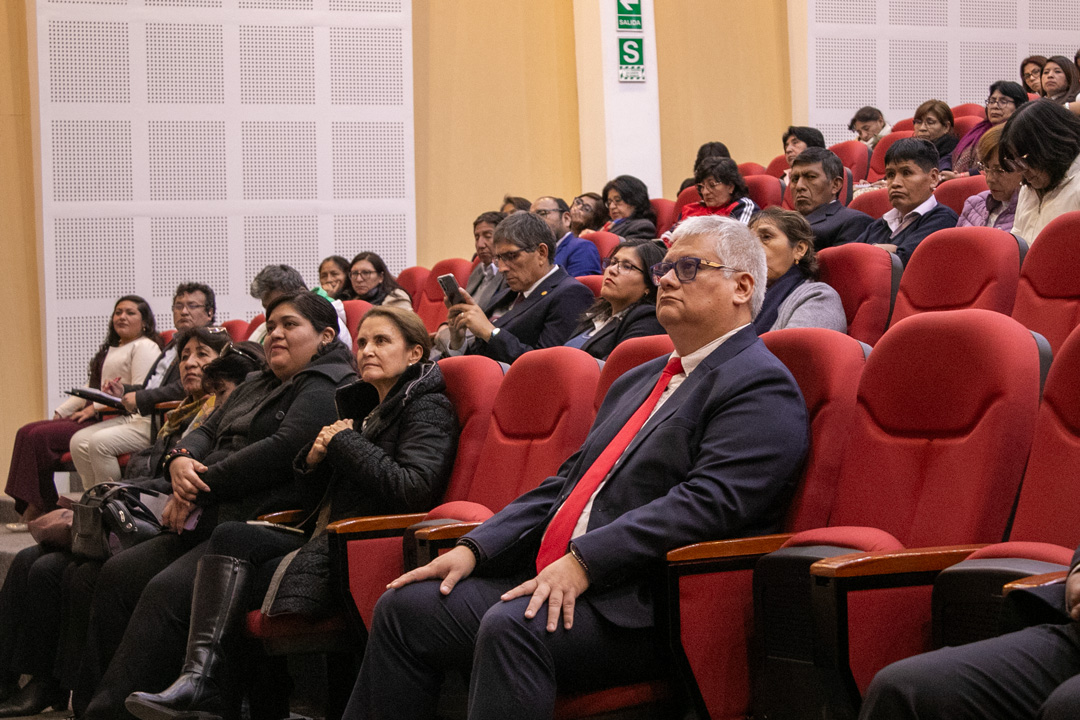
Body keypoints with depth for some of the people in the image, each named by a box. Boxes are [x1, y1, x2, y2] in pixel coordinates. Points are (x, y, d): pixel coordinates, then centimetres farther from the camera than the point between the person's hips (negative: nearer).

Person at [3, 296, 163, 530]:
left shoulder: (145, 348, -5)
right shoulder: (111, 349, 27)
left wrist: (95, 408, -17)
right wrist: (61, 411, 12)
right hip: (93, 418, 10)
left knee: (40, 436, -21)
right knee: (27, 432, -6)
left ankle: (35, 513, -13)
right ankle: (30, 512, -15)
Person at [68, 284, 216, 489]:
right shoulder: (173, 345, 26)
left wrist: (140, 399, -16)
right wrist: (124, 390, 12)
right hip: (139, 416, 10)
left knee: (100, 442, -24)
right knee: (79, 441, -3)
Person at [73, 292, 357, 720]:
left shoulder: (329, 387, -3)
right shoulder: (256, 387, 28)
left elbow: (284, 448, -16)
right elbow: (208, 432, 24)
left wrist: (199, 490, -10)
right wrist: (180, 459, -3)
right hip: (212, 521, 10)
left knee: (167, 588, -27)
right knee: (117, 574, -6)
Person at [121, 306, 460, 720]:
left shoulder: (428, 408, -2)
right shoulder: (364, 404, 23)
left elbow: (413, 489, -20)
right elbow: (320, 494, 27)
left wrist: (346, 442, -9)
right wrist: (313, 458, 3)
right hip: (323, 542, 8)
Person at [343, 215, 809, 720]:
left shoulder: (762, 386, -4)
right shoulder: (637, 382, 26)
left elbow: (708, 502, -17)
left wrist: (583, 563, -24)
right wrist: (473, 549, 9)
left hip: (638, 608, -9)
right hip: (553, 581, 9)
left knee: (511, 625, -34)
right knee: (405, 607, -5)